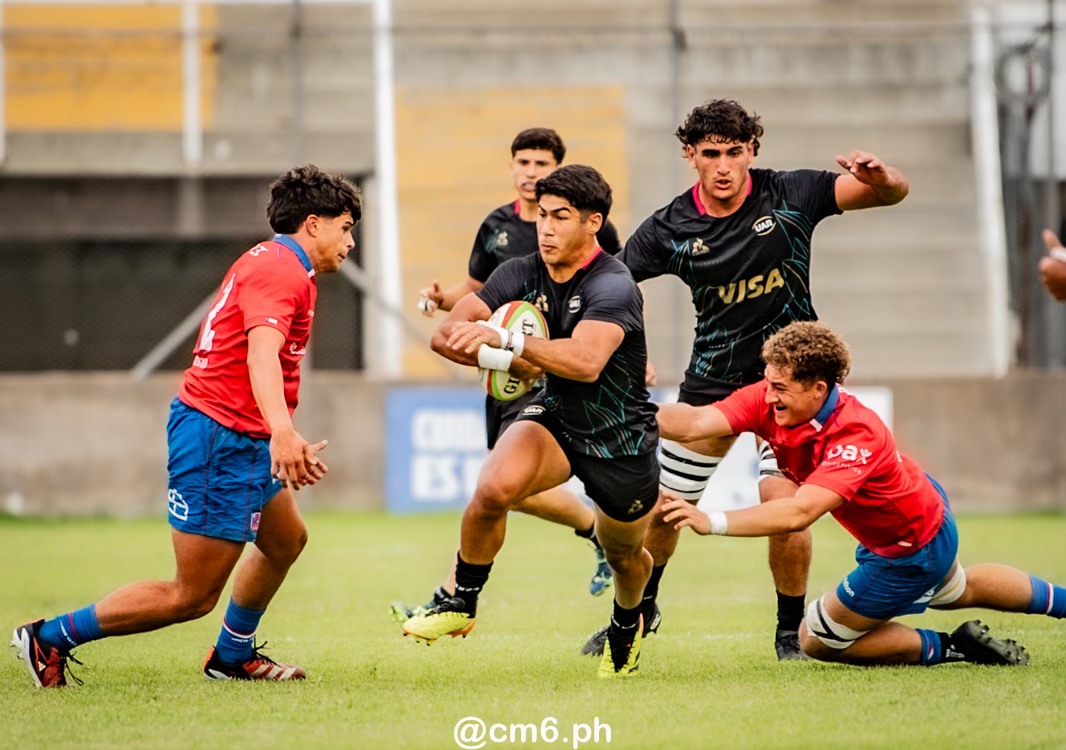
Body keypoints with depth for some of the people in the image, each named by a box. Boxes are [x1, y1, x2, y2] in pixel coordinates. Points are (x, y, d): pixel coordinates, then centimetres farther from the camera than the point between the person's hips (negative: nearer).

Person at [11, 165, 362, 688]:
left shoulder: (273, 263, 17)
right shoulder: (281, 270, -17)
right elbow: (261, 354, -33)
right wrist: (282, 433, -49)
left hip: (243, 442, 11)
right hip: (222, 439, -11)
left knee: (286, 541, 28)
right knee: (192, 596, -7)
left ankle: (232, 655, 43)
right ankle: (50, 638, 0)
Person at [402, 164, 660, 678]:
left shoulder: (613, 286, -26)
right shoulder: (523, 274, -8)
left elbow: (586, 361, -45)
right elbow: (446, 334, -13)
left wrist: (505, 340, -51)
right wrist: (505, 361, -30)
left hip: (621, 438, -3)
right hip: (555, 417, 3)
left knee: (623, 554, 17)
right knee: (494, 487, -28)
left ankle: (627, 626, 53)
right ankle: (461, 603, -8)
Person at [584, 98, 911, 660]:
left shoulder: (789, 195, -12)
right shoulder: (668, 229, -10)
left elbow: (894, 192, -10)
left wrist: (880, 178, -35)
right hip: (713, 379, 2)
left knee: (782, 501, -19)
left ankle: (790, 634, 1)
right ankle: (639, 609, 39)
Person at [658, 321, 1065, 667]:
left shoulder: (857, 436, -42)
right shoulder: (771, 400, -22)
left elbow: (799, 513, -53)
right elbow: (694, 422, -32)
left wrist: (713, 521, -60)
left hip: (912, 551, -8)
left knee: (817, 639, 4)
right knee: (960, 589, 36)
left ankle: (950, 648, 12)